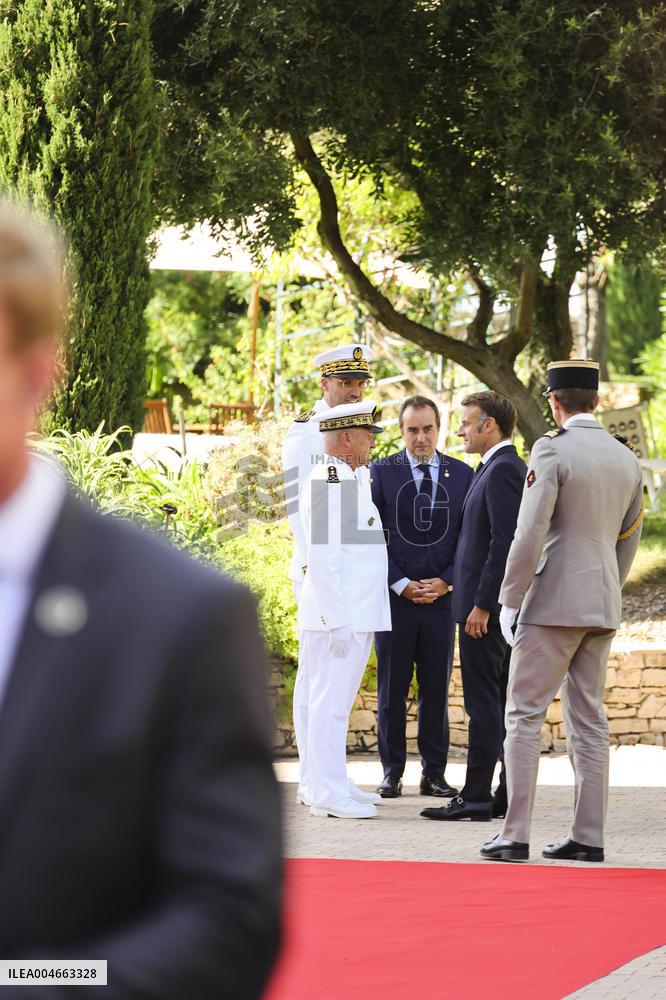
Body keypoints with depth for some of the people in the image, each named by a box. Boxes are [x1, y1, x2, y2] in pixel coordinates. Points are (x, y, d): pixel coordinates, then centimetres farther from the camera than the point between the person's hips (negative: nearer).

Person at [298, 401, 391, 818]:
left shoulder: (349, 481, 17)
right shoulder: (329, 482, -15)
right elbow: (321, 557, -20)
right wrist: (338, 620, -22)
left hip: (354, 615, 10)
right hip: (337, 615, -10)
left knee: (338, 702, 14)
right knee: (330, 703, -7)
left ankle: (336, 784, 20)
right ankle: (328, 794, -6)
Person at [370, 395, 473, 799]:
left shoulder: (462, 474, 6)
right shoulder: (382, 472, 1)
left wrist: (446, 582, -7)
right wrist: (401, 584, -8)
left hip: (442, 596, 1)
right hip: (394, 595, -1)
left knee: (437, 690, 5)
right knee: (391, 690, 3)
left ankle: (435, 774, 11)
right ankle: (392, 774, 9)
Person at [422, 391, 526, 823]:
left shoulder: (502, 470, -15)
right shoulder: (504, 467, 17)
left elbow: (505, 541, -22)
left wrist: (481, 605, -21)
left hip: (487, 606, -10)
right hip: (500, 605, 10)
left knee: (484, 702, -8)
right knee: (506, 702, 10)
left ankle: (476, 796, -7)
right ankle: (510, 795, 13)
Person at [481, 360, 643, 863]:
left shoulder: (552, 450, -11)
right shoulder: (627, 459, 10)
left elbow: (530, 535, -16)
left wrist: (508, 602, -9)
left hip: (554, 604, -7)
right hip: (604, 608, 7)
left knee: (524, 716, -3)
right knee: (589, 721, 10)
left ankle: (516, 836, -7)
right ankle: (588, 837, 10)